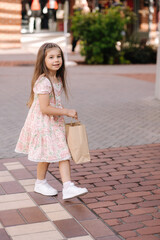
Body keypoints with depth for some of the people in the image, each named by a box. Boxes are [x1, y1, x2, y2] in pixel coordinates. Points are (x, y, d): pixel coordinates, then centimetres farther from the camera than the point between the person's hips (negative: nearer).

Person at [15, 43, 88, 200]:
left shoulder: (57, 79, 6)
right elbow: (45, 108, -26)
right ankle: (40, 183, 30)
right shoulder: (43, 82, -22)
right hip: (42, 124, -8)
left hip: (56, 123, 8)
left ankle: (68, 188, 1)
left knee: (64, 154, 1)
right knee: (47, 155, 7)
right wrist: (67, 112, -22)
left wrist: (65, 112, 8)